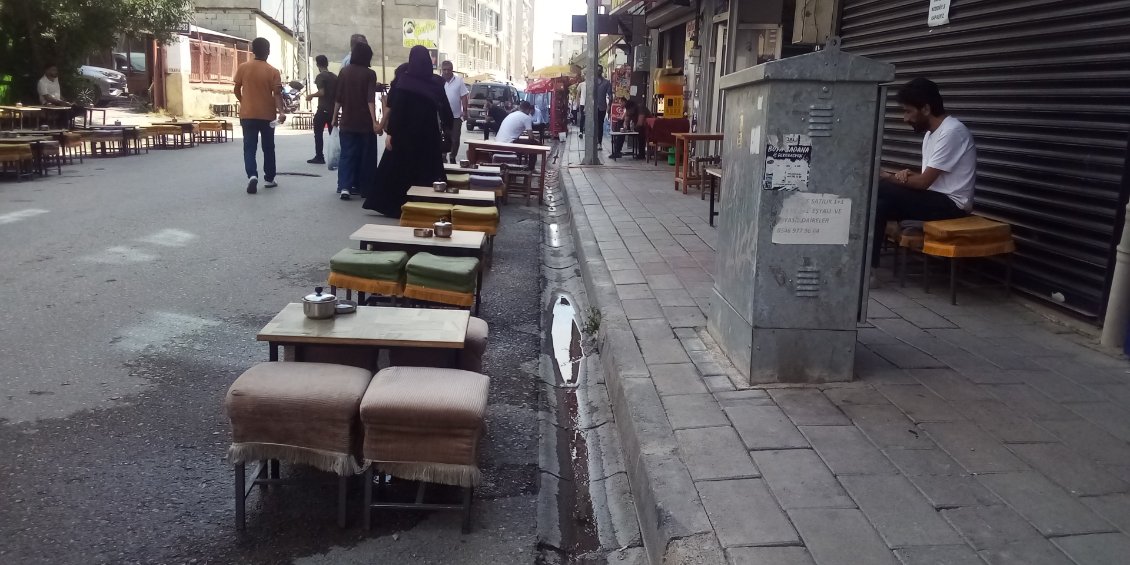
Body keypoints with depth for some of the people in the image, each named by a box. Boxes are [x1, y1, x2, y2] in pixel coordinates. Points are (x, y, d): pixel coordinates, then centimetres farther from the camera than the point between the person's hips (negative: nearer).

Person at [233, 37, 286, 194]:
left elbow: (237, 90, 7)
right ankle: (269, 179, 18)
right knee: (268, 147, 12)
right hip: (267, 115, -1)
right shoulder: (273, 71, -6)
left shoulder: (243, 68, 0)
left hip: (247, 114, 1)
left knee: (249, 147, 1)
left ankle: (252, 175, -19)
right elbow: (277, 93, -15)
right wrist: (281, 111, -19)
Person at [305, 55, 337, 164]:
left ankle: (319, 157, -2)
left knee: (318, 133, 1)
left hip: (323, 109, -6)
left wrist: (311, 96, -4)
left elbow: (321, 92, -19)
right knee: (333, 133, 10)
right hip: (333, 109, 6)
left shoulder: (320, 76, -9)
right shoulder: (335, 77, 10)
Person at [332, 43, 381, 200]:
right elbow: (370, 99, -15)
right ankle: (358, 186, 14)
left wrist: (335, 117, 15)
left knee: (347, 155, 3)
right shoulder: (369, 74, -6)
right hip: (365, 122, -2)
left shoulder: (344, 71, 3)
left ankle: (344, 187, -11)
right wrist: (375, 121, -19)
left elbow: (338, 97, 5)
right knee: (362, 155, 9)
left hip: (347, 121, 2)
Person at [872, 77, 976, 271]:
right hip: (936, 199, 9)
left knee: (878, 189, -20)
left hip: (951, 204, -9)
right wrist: (908, 175, -3)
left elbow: (924, 182, -19)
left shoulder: (952, 132, -17)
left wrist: (886, 177, -6)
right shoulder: (931, 132, 13)